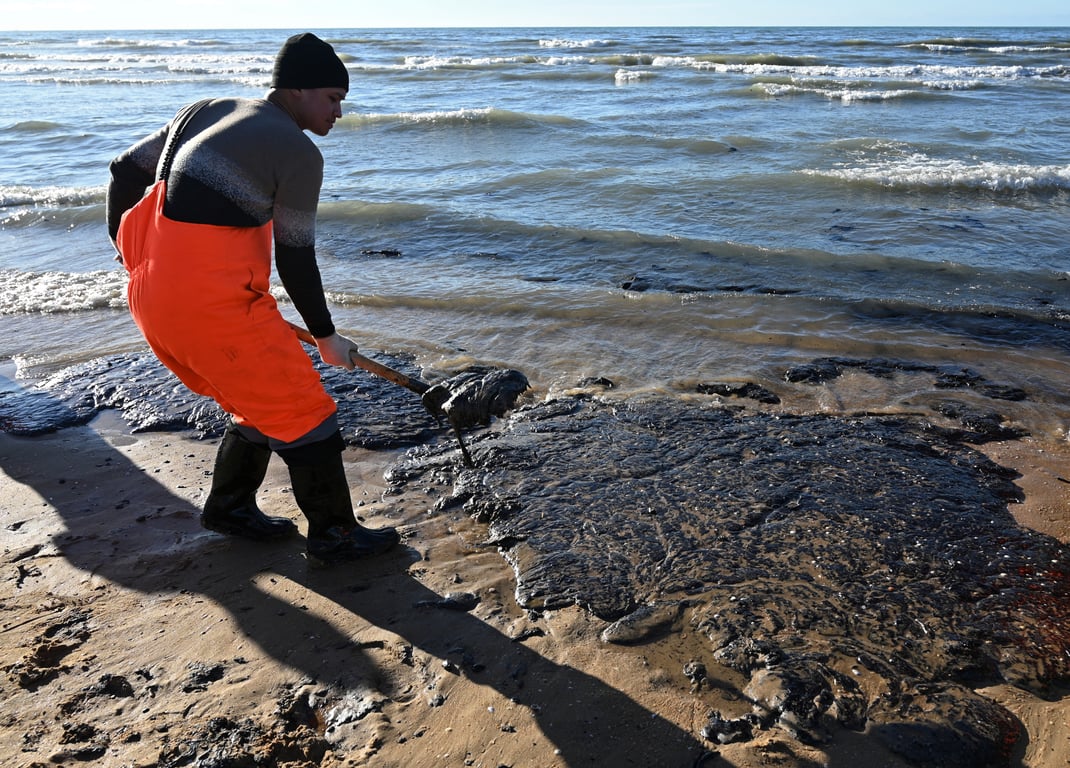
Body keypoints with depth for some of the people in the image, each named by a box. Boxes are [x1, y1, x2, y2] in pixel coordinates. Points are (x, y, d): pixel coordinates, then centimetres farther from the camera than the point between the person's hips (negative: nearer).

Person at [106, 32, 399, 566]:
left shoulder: (205, 112, 15)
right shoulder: (299, 152, -8)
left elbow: (125, 170, 18)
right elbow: (296, 261, -6)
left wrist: (127, 249, 32)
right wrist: (325, 336, 6)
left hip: (152, 296, 9)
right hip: (214, 303, -9)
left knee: (263, 402, 23)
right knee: (302, 411, 4)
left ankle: (229, 508, 38)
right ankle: (334, 537, 14)